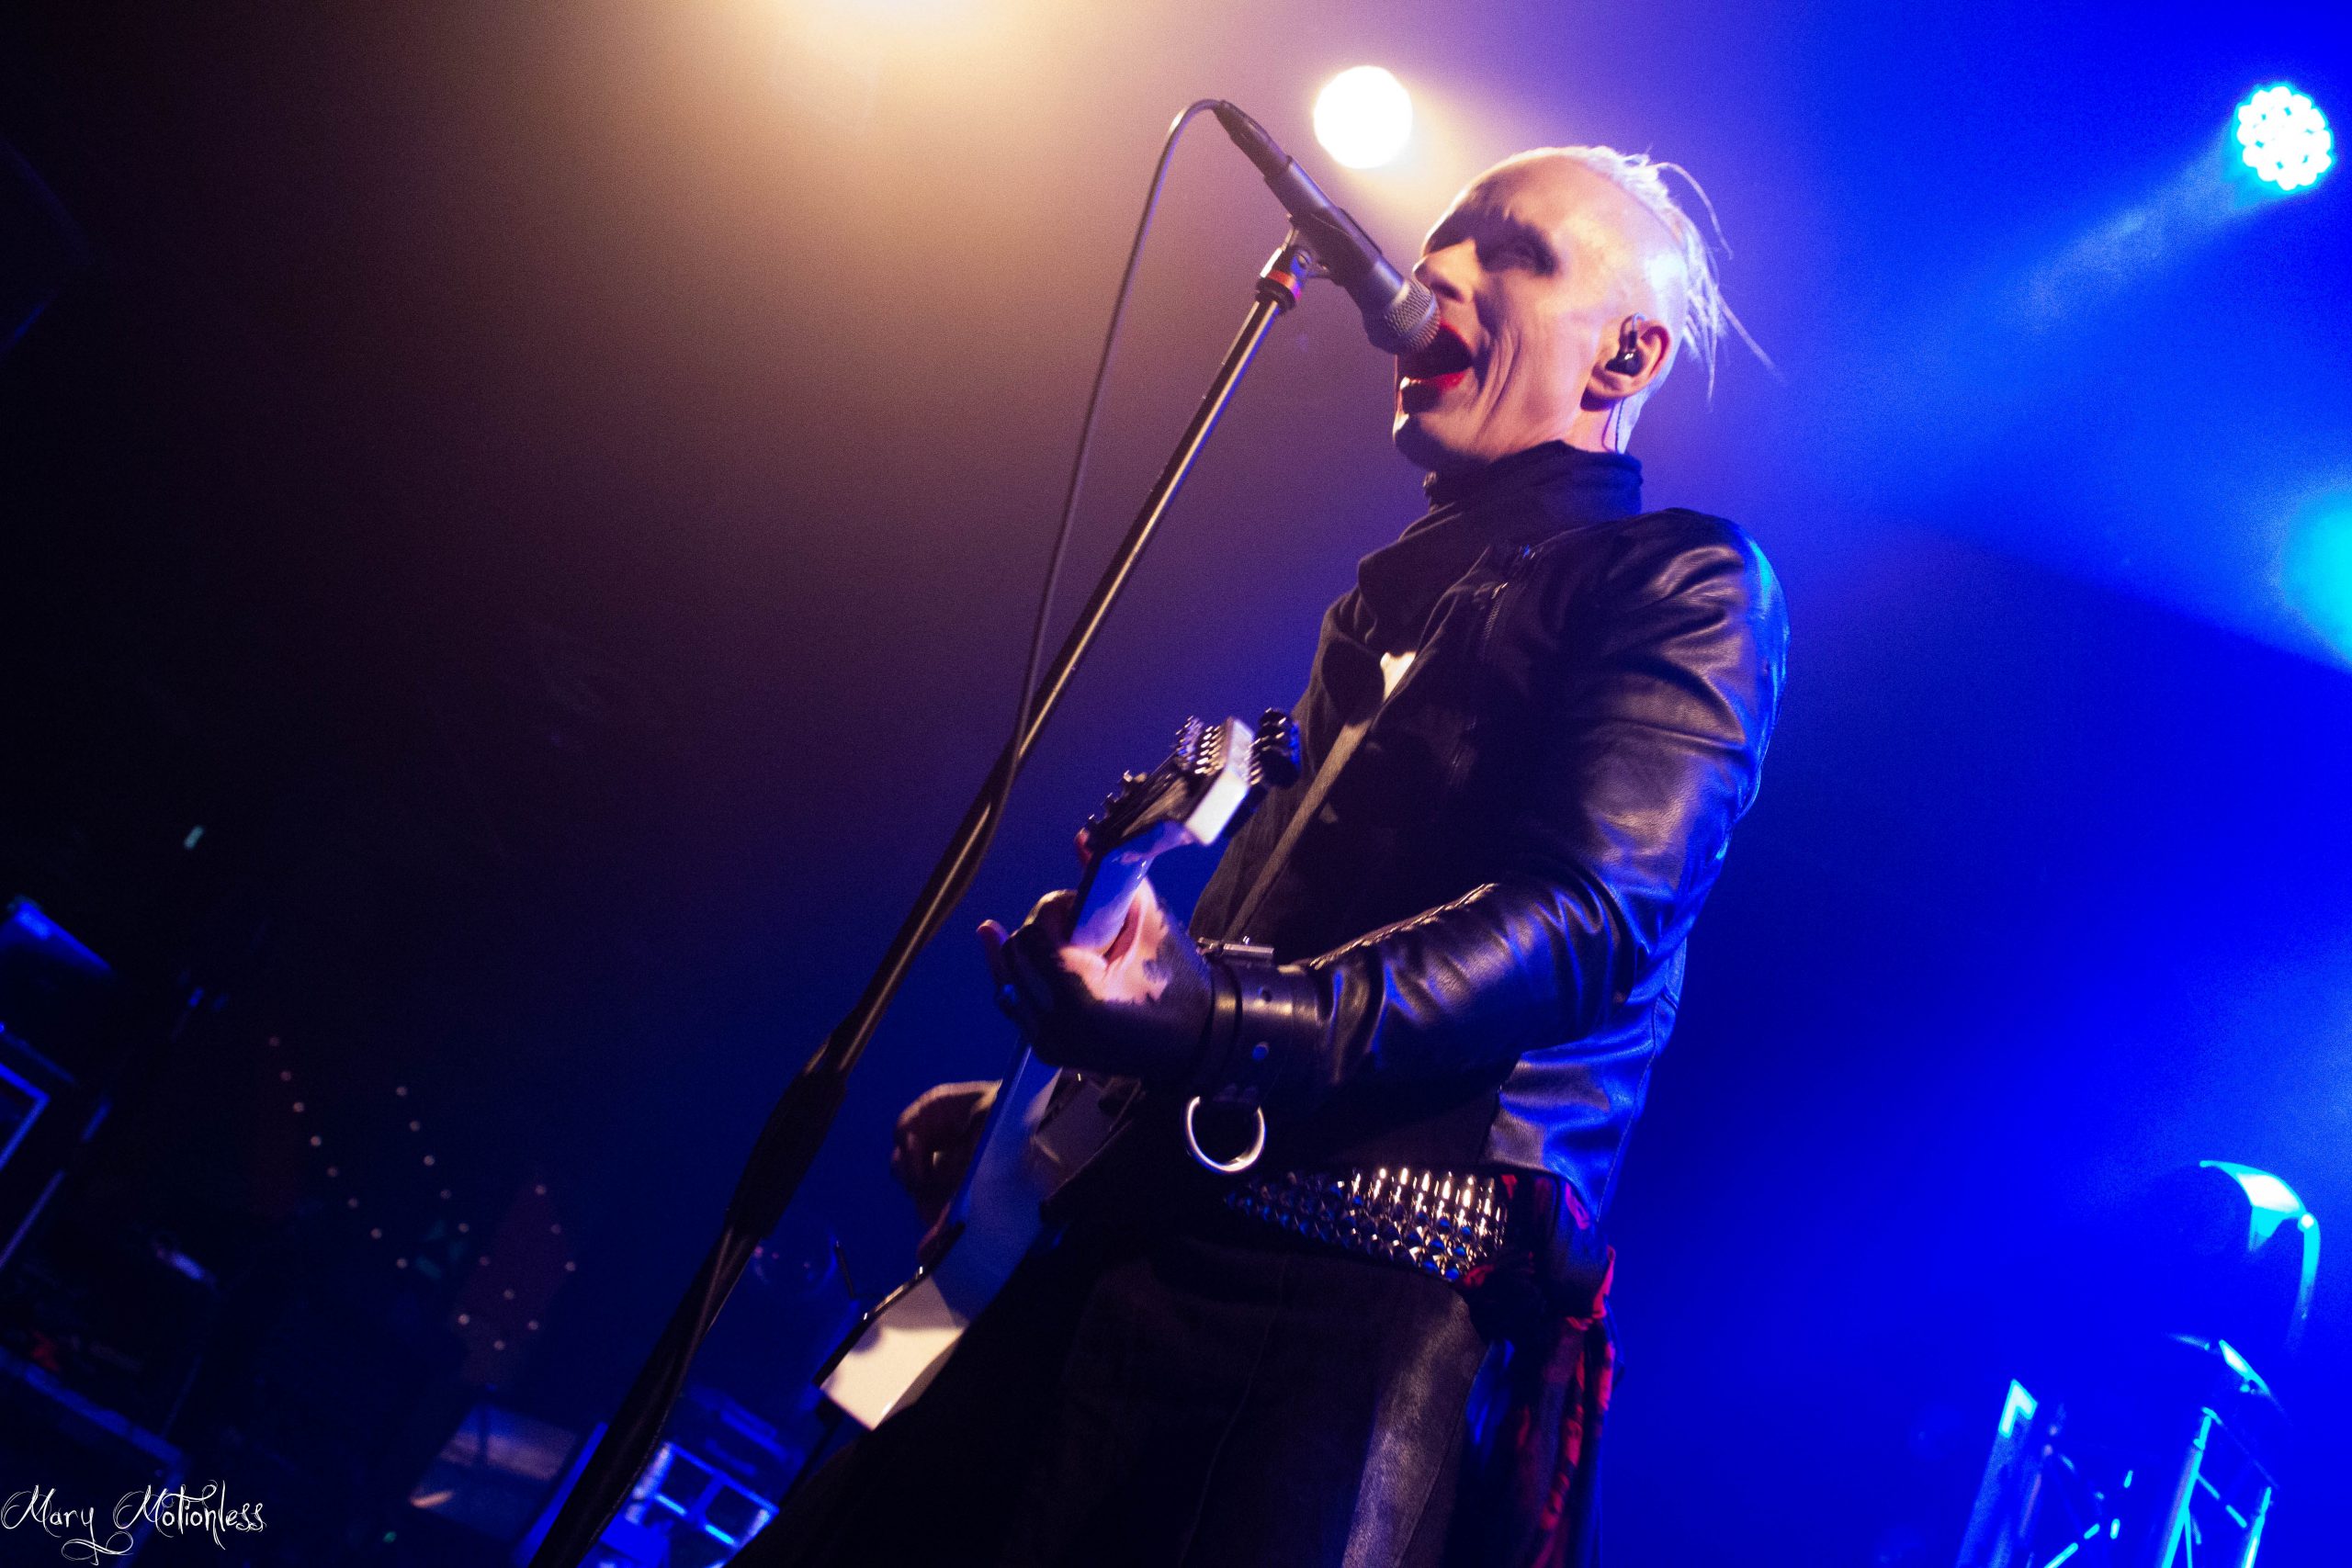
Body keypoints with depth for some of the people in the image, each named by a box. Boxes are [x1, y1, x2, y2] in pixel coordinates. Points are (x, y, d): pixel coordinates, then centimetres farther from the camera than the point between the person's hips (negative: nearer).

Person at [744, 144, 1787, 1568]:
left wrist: (1228, 1022, -30)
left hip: (1381, 1287, -7)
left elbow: (1590, 919, -15)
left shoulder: (1692, 584, 0)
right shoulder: (1394, 587, 24)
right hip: (1144, 1228, 7)